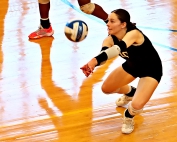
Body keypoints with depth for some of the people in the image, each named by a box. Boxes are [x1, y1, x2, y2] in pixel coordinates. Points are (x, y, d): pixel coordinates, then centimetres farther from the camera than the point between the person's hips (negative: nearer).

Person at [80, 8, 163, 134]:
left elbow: (118, 48, -56)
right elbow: (103, 54, -37)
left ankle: (129, 117, 13)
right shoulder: (110, 39, -19)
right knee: (106, 88, 11)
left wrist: (95, 60, -71)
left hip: (151, 69, -7)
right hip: (133, 64, 7)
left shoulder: (134, 34, -38)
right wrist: (92, 64, -61)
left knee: (137, 105, -24)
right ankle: (130, 93, 42)